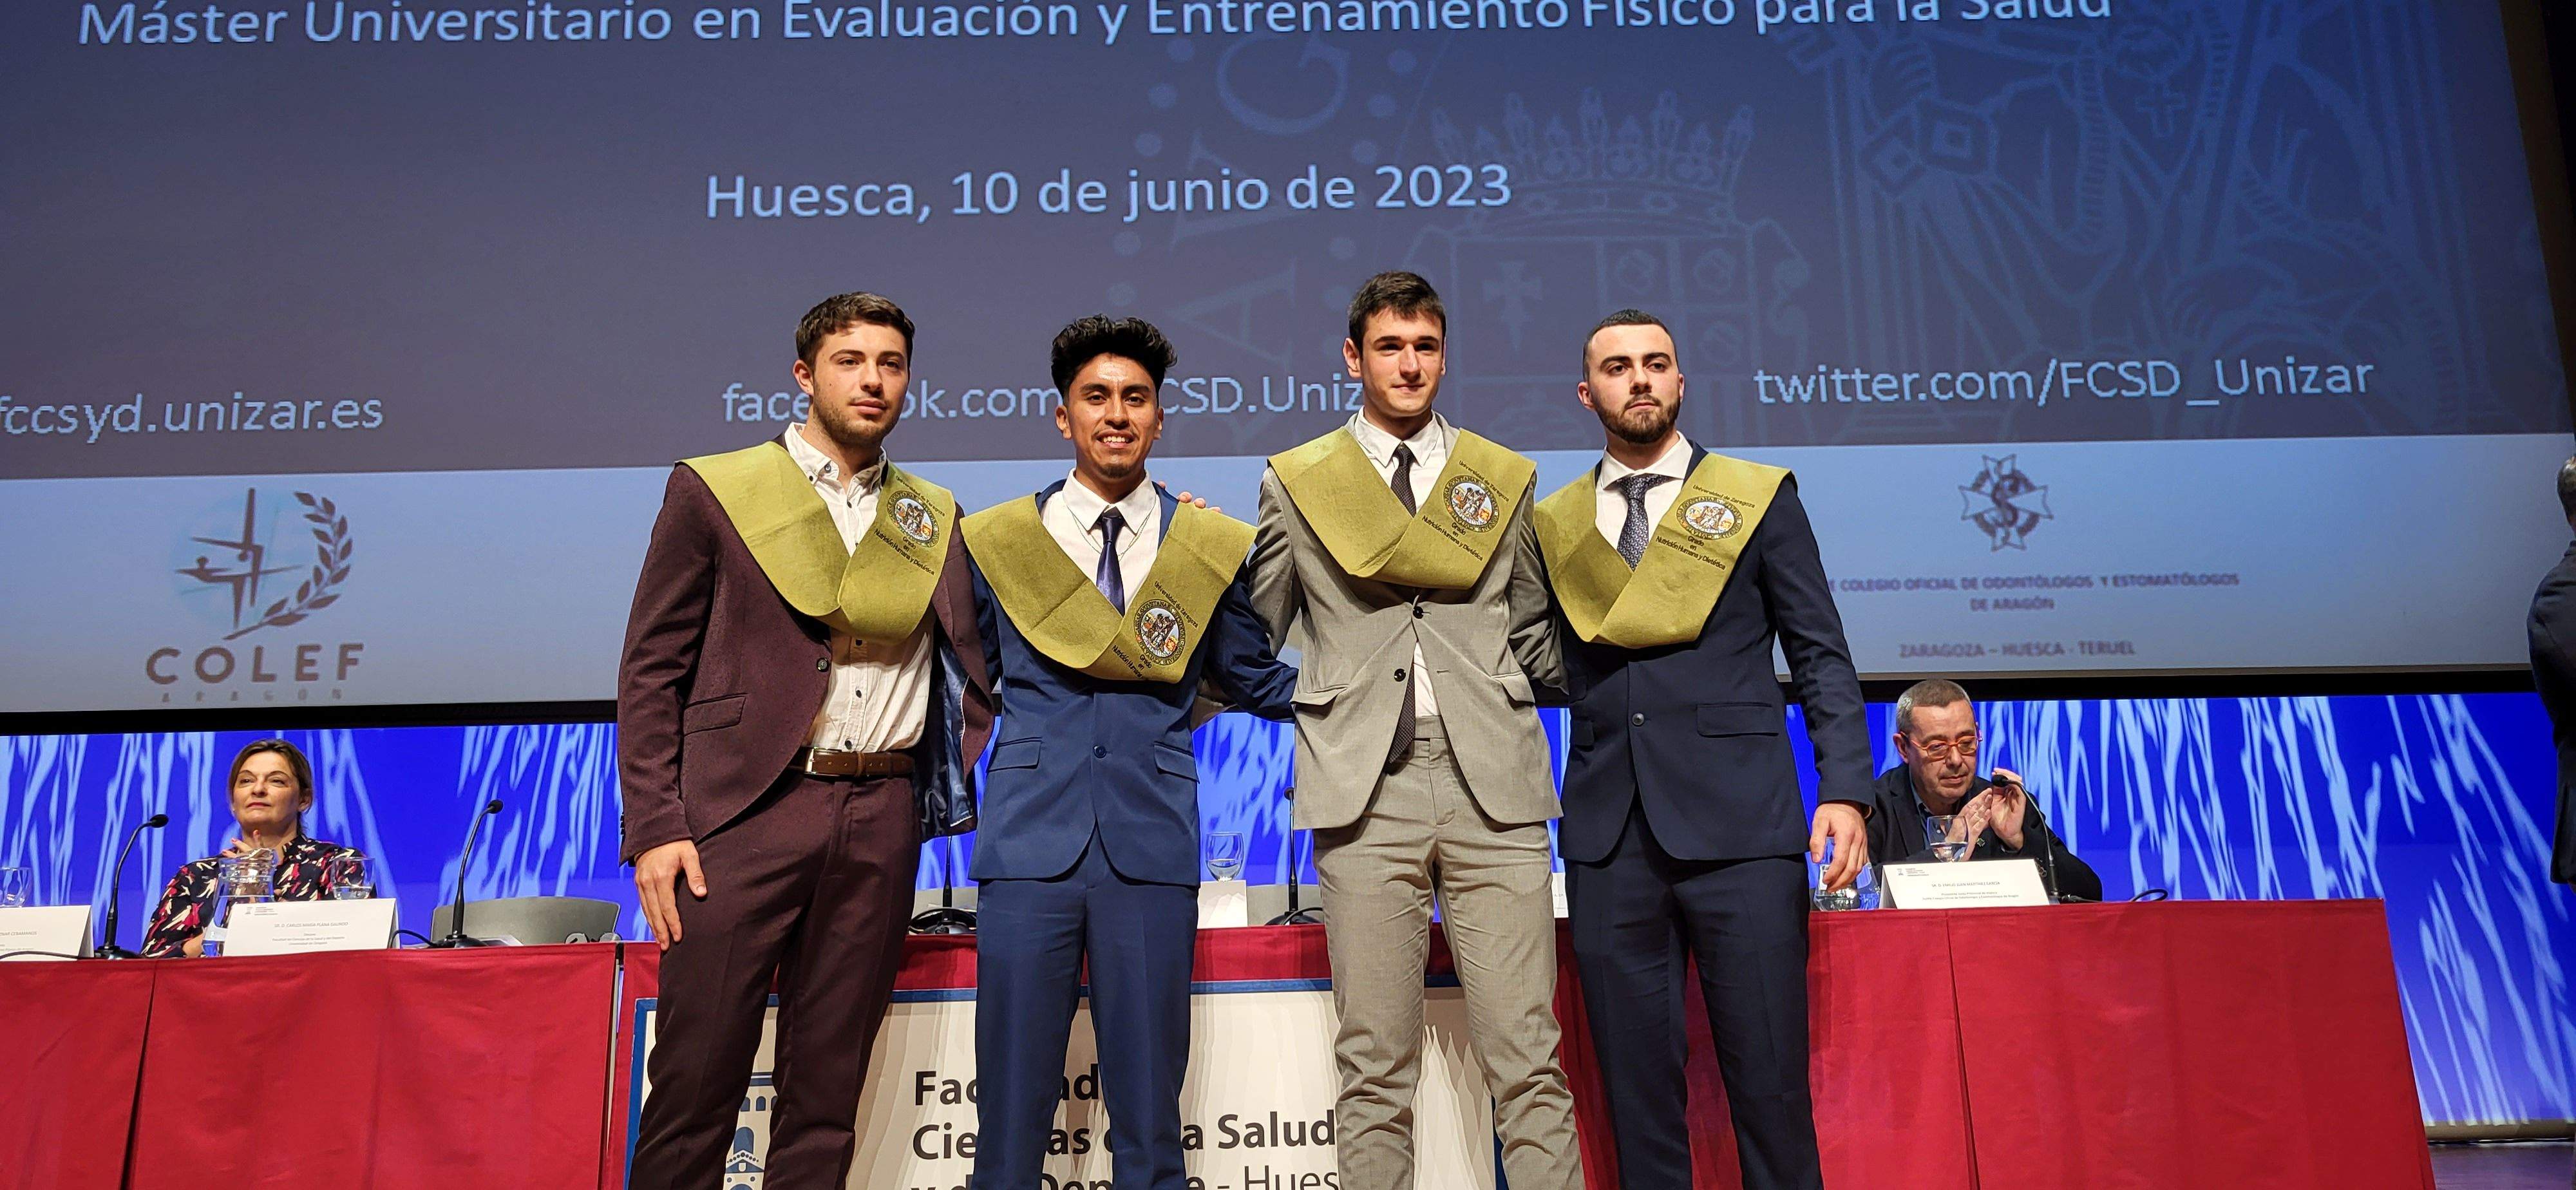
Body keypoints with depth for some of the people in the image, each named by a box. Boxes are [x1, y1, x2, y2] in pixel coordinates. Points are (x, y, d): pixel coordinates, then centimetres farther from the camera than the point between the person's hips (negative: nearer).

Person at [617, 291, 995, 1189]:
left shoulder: (935, 517, 14)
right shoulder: (714, 490, 5)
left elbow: (970, 668, 16)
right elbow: (651, 672, 2)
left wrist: (983, 783, -1)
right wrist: (654, 827, -6)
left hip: (882, 819, 3)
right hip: (746, 812, -2)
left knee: (827, 1090, 9)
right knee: (695, 1079, 0)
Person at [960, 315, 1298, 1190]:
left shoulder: (1214, 547, 7)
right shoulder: (994, 541, 8)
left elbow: (1253, 680, 16)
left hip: (1153, 846, 0)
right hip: (1030, 843, 0)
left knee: (1149, 1113, 7)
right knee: (1011, 1104, 4)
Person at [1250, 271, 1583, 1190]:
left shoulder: (1504, 478, 15)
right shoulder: (1295, 481, 11)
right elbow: (1256, 633, 17)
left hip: (1492, 786, 1)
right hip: (1366, 788, -1)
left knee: (1526, 1062, 1)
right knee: (1374, 1069, 4)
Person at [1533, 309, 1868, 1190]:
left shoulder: (1757, 496, 8)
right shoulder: (1553, 523, 12)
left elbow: (1821, 654, 5)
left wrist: (1844, 789, -4)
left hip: (1739, 822, -1)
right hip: (1609, 830, 2)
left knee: (1769, 1075, 0)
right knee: (1635, 1081, 7)